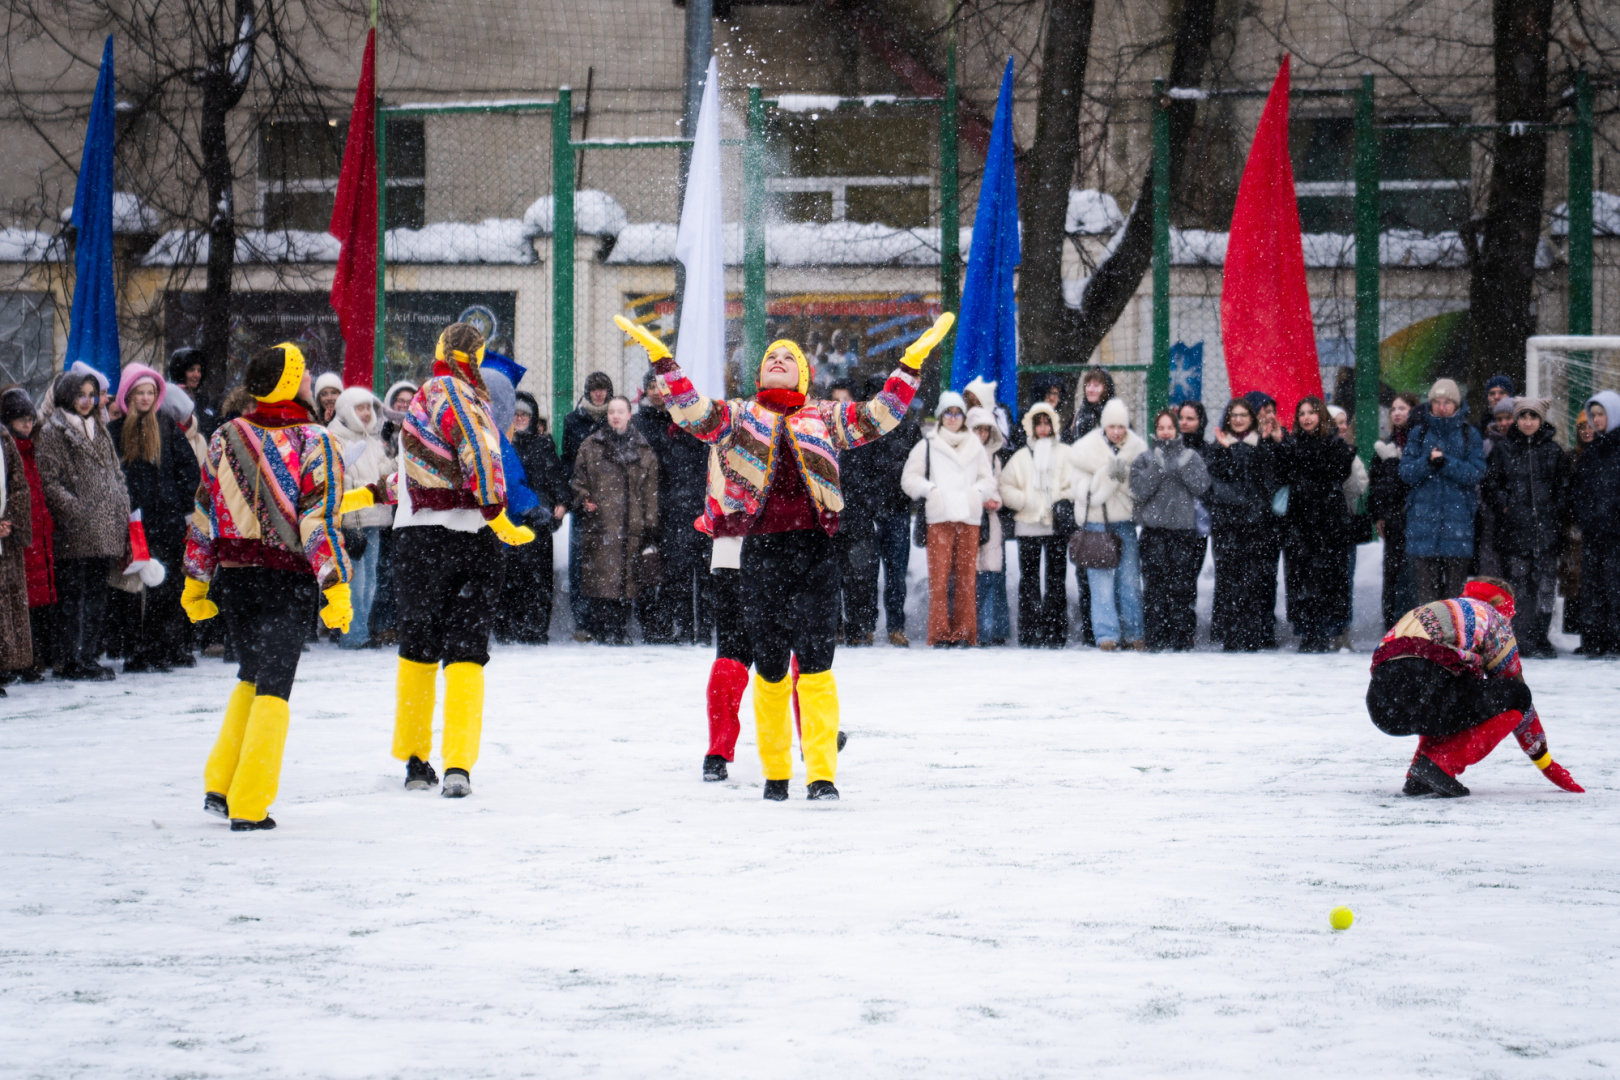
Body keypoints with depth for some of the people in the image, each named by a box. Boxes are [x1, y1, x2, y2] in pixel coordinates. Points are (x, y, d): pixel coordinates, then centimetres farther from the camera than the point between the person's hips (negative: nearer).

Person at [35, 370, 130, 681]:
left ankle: (89, 656, 16)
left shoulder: (98, 431, 20)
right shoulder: (52, 432, -3)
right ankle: (69, 661, -3)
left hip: (105, 532, 7)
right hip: (75, 534, -7)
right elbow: (49, 481, -10)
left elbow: (116, 474, 22)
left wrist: (122, 510, 8)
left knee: (97, 595, 10)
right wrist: (75, 511, -18)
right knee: (72, 596, -5)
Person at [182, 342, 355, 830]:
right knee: (273, 688, 1)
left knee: (252, 676, 22)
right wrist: (336, 587, -13)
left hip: (232, 576, 4)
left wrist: (195, 579, 15)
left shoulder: (226, 438, 3)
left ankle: (219, 786, 19)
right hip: (286, 580, -4)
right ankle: (248, 806, -3)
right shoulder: (314, 444, -10)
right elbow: (318, 522, -15)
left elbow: (203, 513, 8)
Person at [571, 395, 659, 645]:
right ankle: (603, 631, -3)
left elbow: (651, 492, 10)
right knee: (601, 580, -7)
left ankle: (621, 632, 5)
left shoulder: (644, 452, 13)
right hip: (599, 526, -1)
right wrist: (583, 502, -7)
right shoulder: (590, 447, 12)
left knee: (627, 583, -1)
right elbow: (579, 481, 14)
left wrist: (651, 528, 4)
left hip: (632, 526, 1)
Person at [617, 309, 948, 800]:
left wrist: (911, 363, 2)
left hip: (816, 552, -1)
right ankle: (775, 772, 17)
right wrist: (661, 359, -6)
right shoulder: (739, 416, 14)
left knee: (815, 664, -9)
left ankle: (822, 773, -10)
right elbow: (692, 413, 1)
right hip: (761, 552, 1)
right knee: (770, 668, 5)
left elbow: (880, 416, 8)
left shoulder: (825, 418, 14)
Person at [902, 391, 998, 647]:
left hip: (970, 519, 2)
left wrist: (978, 491, 0)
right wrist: (930, 489, -7)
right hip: (939, 519, -2)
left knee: (966, 577, -1)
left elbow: (988, 480, 19)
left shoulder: (975, 446, 17)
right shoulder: (927, 446, 11)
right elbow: (909, 478, 8)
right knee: (939, 576, -9)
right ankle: (940, 633, -7)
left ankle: (964, 632, 4)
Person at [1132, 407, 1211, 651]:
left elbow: (1201, 486, 0)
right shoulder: (1145, 459, 11)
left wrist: (1185, 466, -13)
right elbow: (1139, 491, -2)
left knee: (1183, 585, -3)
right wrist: (1157, 467, -13)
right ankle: (1155, 638, -2)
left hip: (1184, 528, 0)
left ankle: (1182, 639, 1)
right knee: (1155, 584, -4)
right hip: (1154, 528, 0)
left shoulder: (1191, 456, 12)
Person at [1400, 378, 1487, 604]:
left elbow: (1476, 473, -4)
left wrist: (1445, 462, -16)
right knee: (1426, 579, -2)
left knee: (1456, 583, -2)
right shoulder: (1419, 433, 11)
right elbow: (1406, 473, 4)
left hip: (1459, 516, -1)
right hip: (1423, 515, 1)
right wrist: (1428, 462, -15)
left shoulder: (1469, 435, 8)